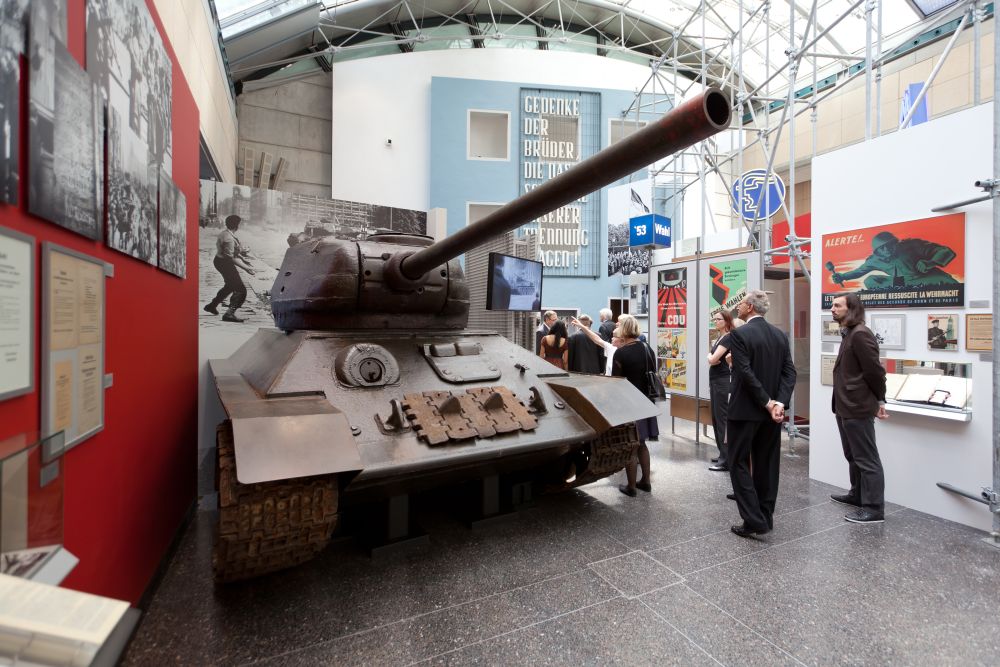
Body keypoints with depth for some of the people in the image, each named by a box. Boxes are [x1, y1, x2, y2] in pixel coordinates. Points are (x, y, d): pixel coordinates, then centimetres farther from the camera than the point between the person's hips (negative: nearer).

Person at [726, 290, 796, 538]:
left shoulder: (739, 334, -14)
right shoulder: (780, 334, 7)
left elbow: (746, 373, -20)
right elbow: (789, 372, 1)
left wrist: (768, 403, -13)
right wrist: (779, 402, -7)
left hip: (745, 410, -7)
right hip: (770, 411, 7)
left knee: (739, 464, 4)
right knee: (767, 464, 15)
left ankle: (753, 521, 2)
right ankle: (766, 517, 24)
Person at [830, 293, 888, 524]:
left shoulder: (860, 334, -17)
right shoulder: (849, 333, 15)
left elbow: (875, 370, -18)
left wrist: (879, 400, -7)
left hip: (857, 408, -10)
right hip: (846, 406, 10)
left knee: (866, 459, -1)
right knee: (853, 456, 21)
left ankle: (874, 508, 8)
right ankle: (857, 495, 35)